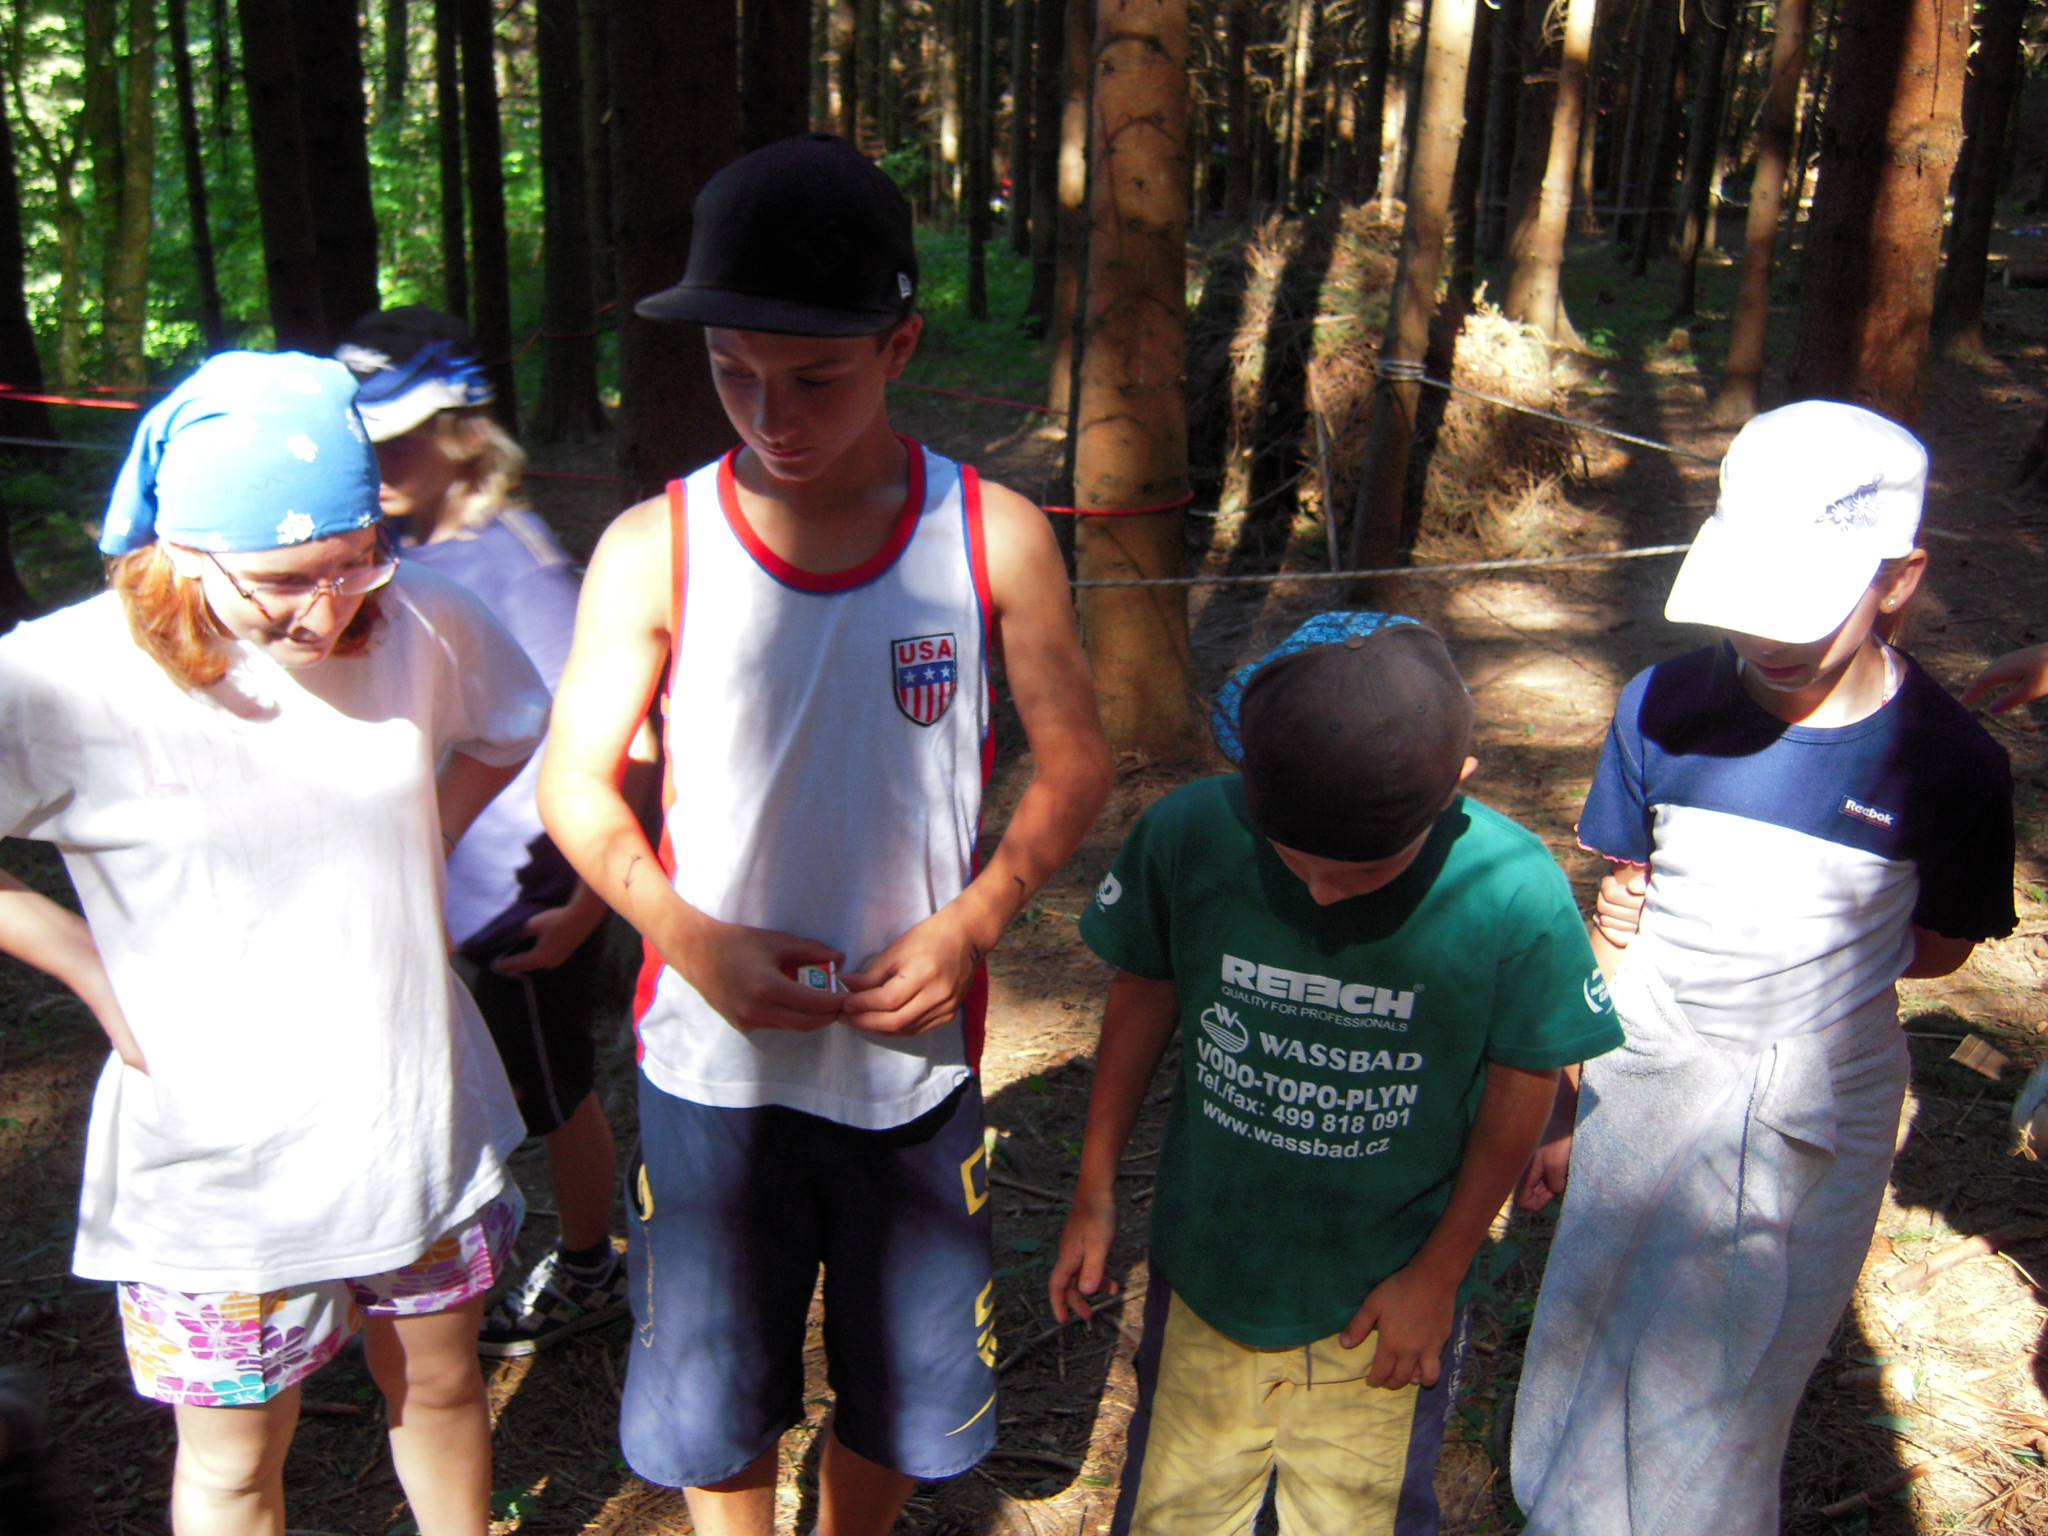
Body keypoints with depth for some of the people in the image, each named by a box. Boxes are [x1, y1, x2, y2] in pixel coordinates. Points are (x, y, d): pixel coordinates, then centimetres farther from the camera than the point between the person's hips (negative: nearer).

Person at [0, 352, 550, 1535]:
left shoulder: (422, 623, -9)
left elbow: (506, 732, 11)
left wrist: (407, 864, 2)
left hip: (418, 1112, 3)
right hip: (221, 1154, -3)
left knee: (442, 1381, 24)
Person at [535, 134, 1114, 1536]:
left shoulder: (994, 538, -9)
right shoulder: (655, 550, -10)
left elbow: (1075, 763, 0)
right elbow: (576, 782, -1)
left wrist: (967, 924, -15)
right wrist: (693, 940, -16)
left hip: (912, 1049, 1)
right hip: (712, 1055, 0)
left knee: (900, 1383, 20)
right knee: (714, 1395, 16)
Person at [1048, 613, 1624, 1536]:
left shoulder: (1517, 896, -24)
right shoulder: (1185, 836, -21)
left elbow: (1523, 1085, -8)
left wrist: (1440, 1271, 0)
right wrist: (1095, 1194, 5)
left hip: (1383, 1301, -1)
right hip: (1204, 1276, 2)